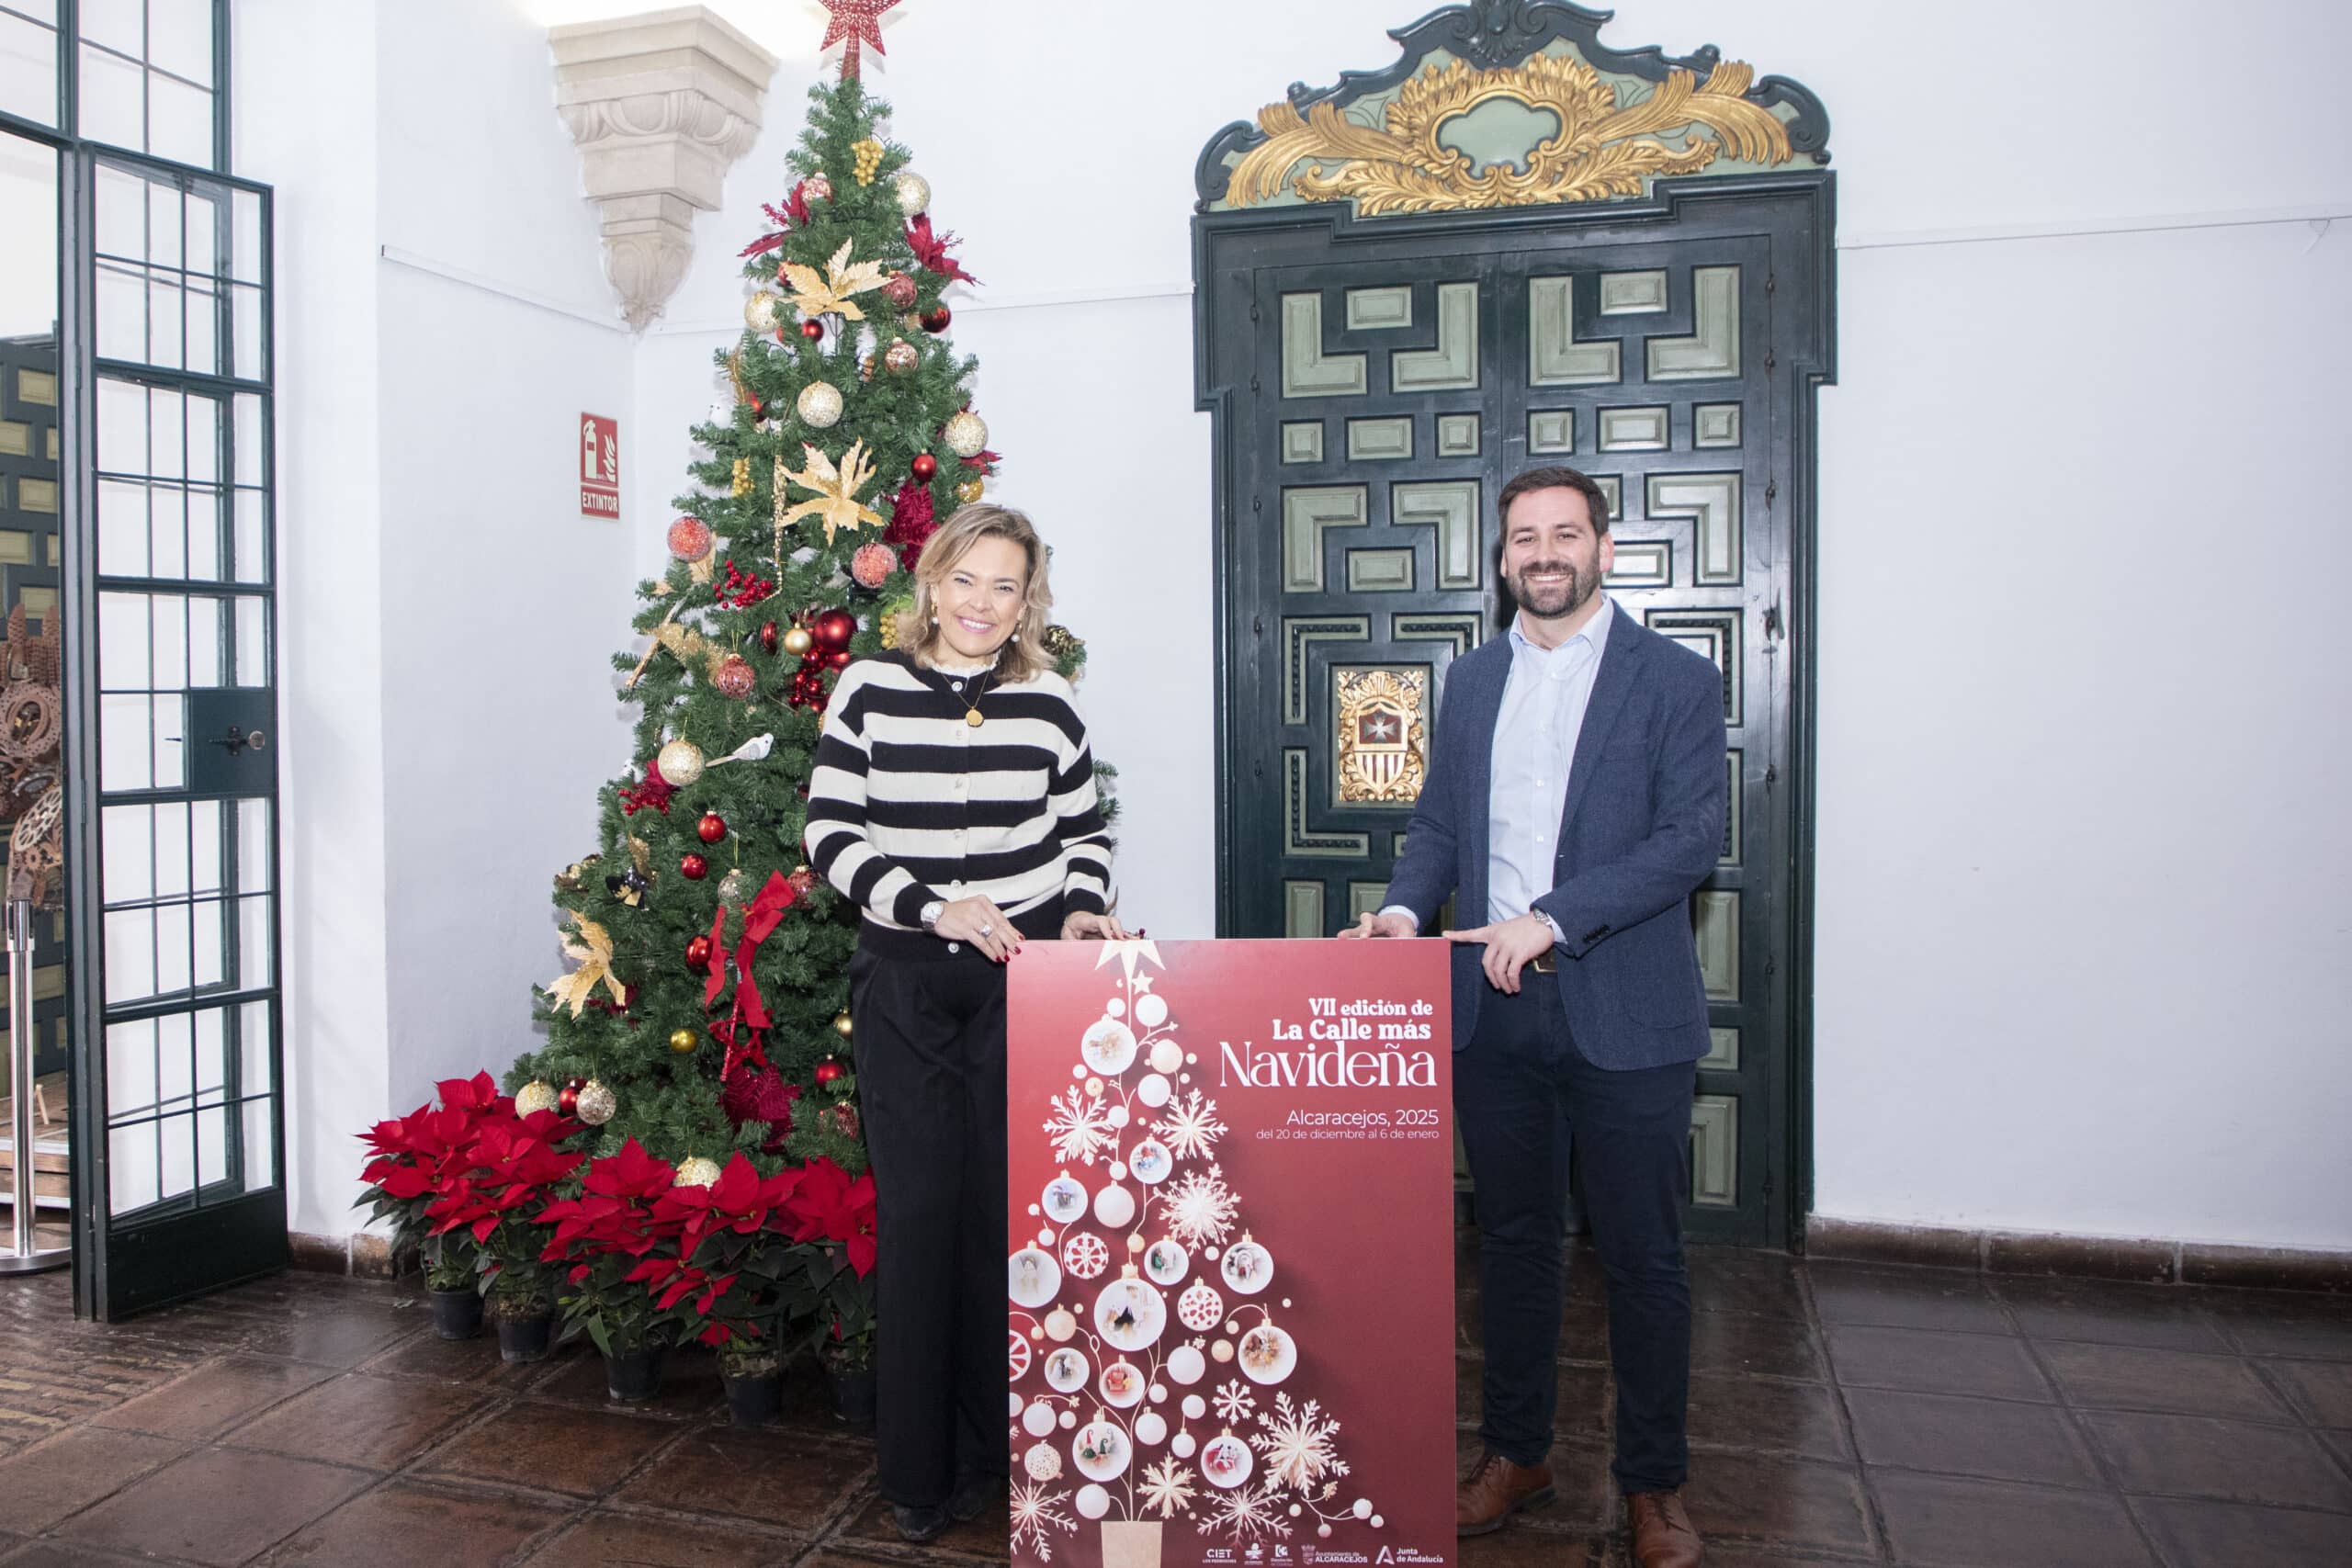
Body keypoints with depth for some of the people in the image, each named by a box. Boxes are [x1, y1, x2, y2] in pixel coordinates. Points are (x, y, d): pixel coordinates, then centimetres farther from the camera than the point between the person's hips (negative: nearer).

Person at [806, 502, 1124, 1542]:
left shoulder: (1047, 702, 5)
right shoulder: (869, 691, 1)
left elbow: (1083, 832, 11)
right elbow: (829, 834, -2)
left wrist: (1079, 910, -8)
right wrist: (932, 907, -13)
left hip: (1021, 984, 1)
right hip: (903, 985, 0)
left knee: (1005, 1206, 5)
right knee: (916, 1209, 2)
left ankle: (989, 1451, 24)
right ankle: (916, 1468, 19)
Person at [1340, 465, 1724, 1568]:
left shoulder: (1674, 680, -3)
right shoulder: (1472, 679, 12)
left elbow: (1692, 838, -11)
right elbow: (1438, 821, 15)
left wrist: (1554, 917, -20)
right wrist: (1407, 907, -5)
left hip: (1624, 1013, -4)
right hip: (1493, 1010, 4)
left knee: (1642, 1257, 6)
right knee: (1513, 1239, 16)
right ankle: (1516, 1455, 32)